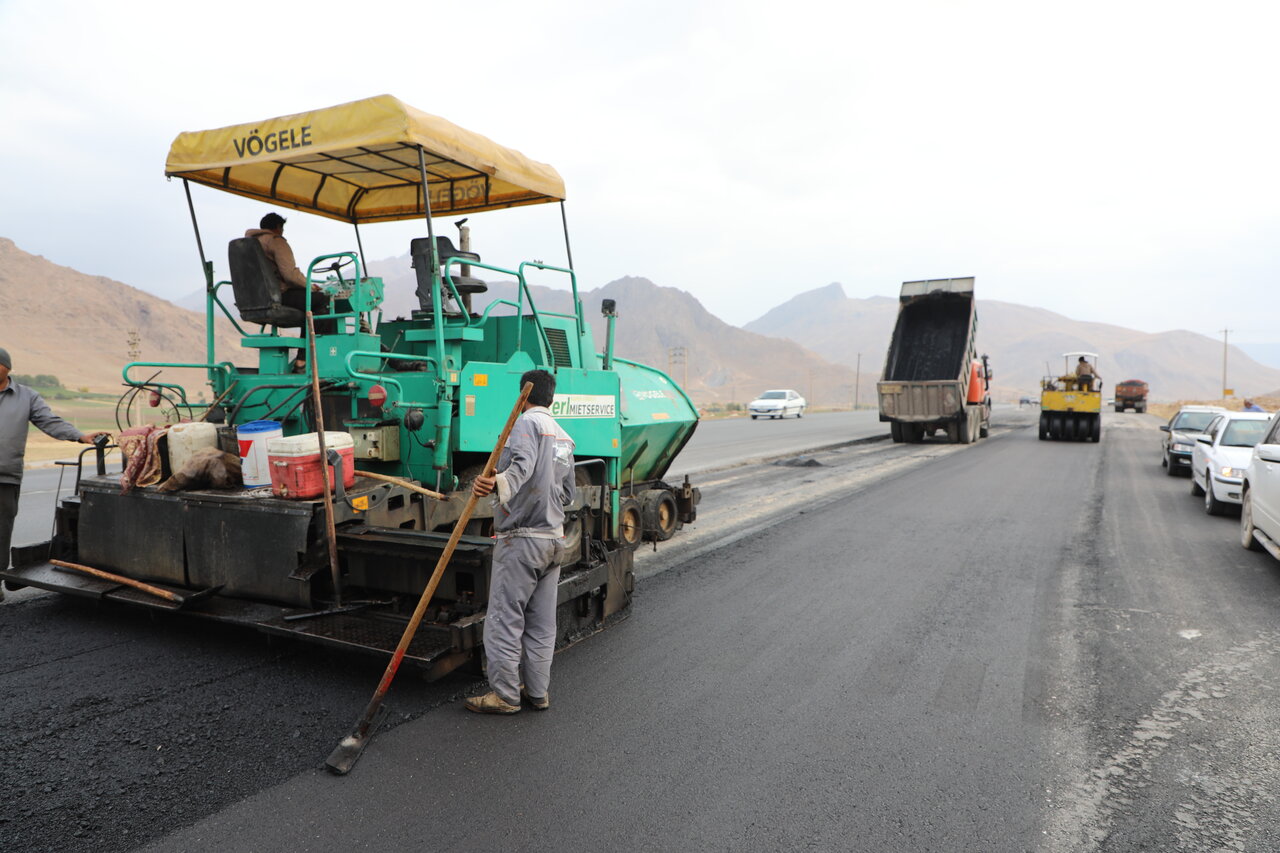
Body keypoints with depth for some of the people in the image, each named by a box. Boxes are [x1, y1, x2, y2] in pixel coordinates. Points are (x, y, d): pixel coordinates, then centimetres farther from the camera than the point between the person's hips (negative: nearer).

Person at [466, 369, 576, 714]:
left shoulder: (527, 423, -7)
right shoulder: (564, 437, 17)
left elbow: (522, 466, -28)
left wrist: (499, 484, -46)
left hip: (520, 538, -8)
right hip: (554, 539, 8)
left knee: (504, 618, 0)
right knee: (542, 622, 12)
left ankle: (504, 694, 6)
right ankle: (538, 692, 19)